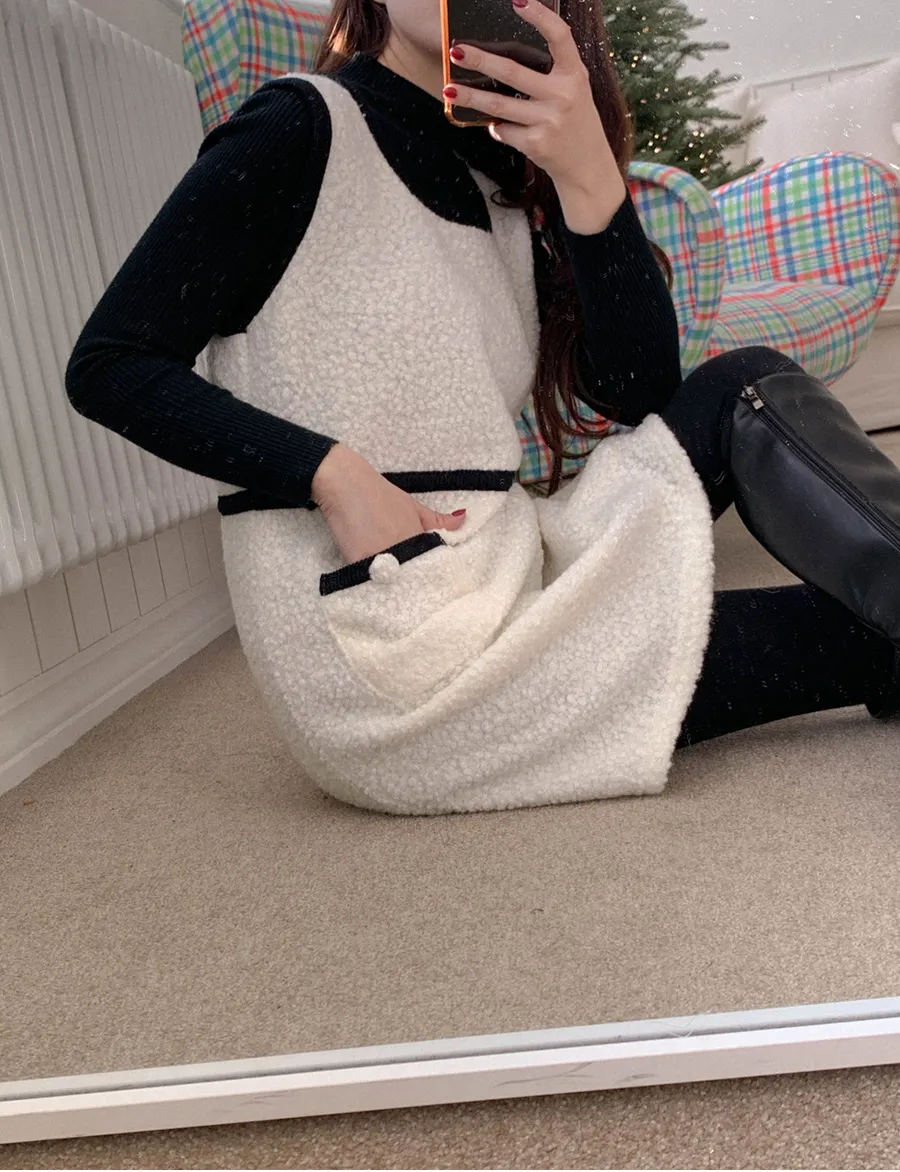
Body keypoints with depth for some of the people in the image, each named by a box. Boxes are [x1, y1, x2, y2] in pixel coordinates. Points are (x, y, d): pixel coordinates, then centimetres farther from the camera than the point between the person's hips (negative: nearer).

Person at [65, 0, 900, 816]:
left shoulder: (510, 177, 13)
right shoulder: (300, 130, -6)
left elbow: (642, 392, 0)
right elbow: (107, 366, -10)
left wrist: (587, 175, -13)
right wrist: (334, 474, -21)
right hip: (386, 654, -6)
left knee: (741, 389, -3)